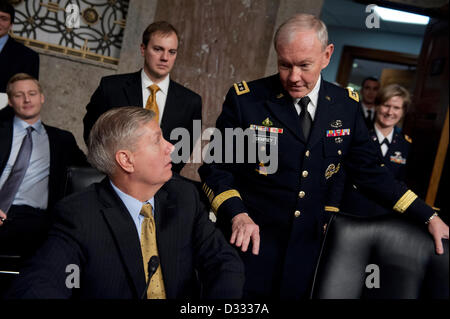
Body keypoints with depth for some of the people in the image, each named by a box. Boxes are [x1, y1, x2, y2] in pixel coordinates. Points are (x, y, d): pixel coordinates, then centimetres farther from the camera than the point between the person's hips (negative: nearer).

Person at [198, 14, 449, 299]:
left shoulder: (347, 105, -1)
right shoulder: (245, 100, -9)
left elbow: (369, 170, 7)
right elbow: (216, 167, -4)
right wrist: (237, 214, -21)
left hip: (309, 246, 2)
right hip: (249, 243, -2)